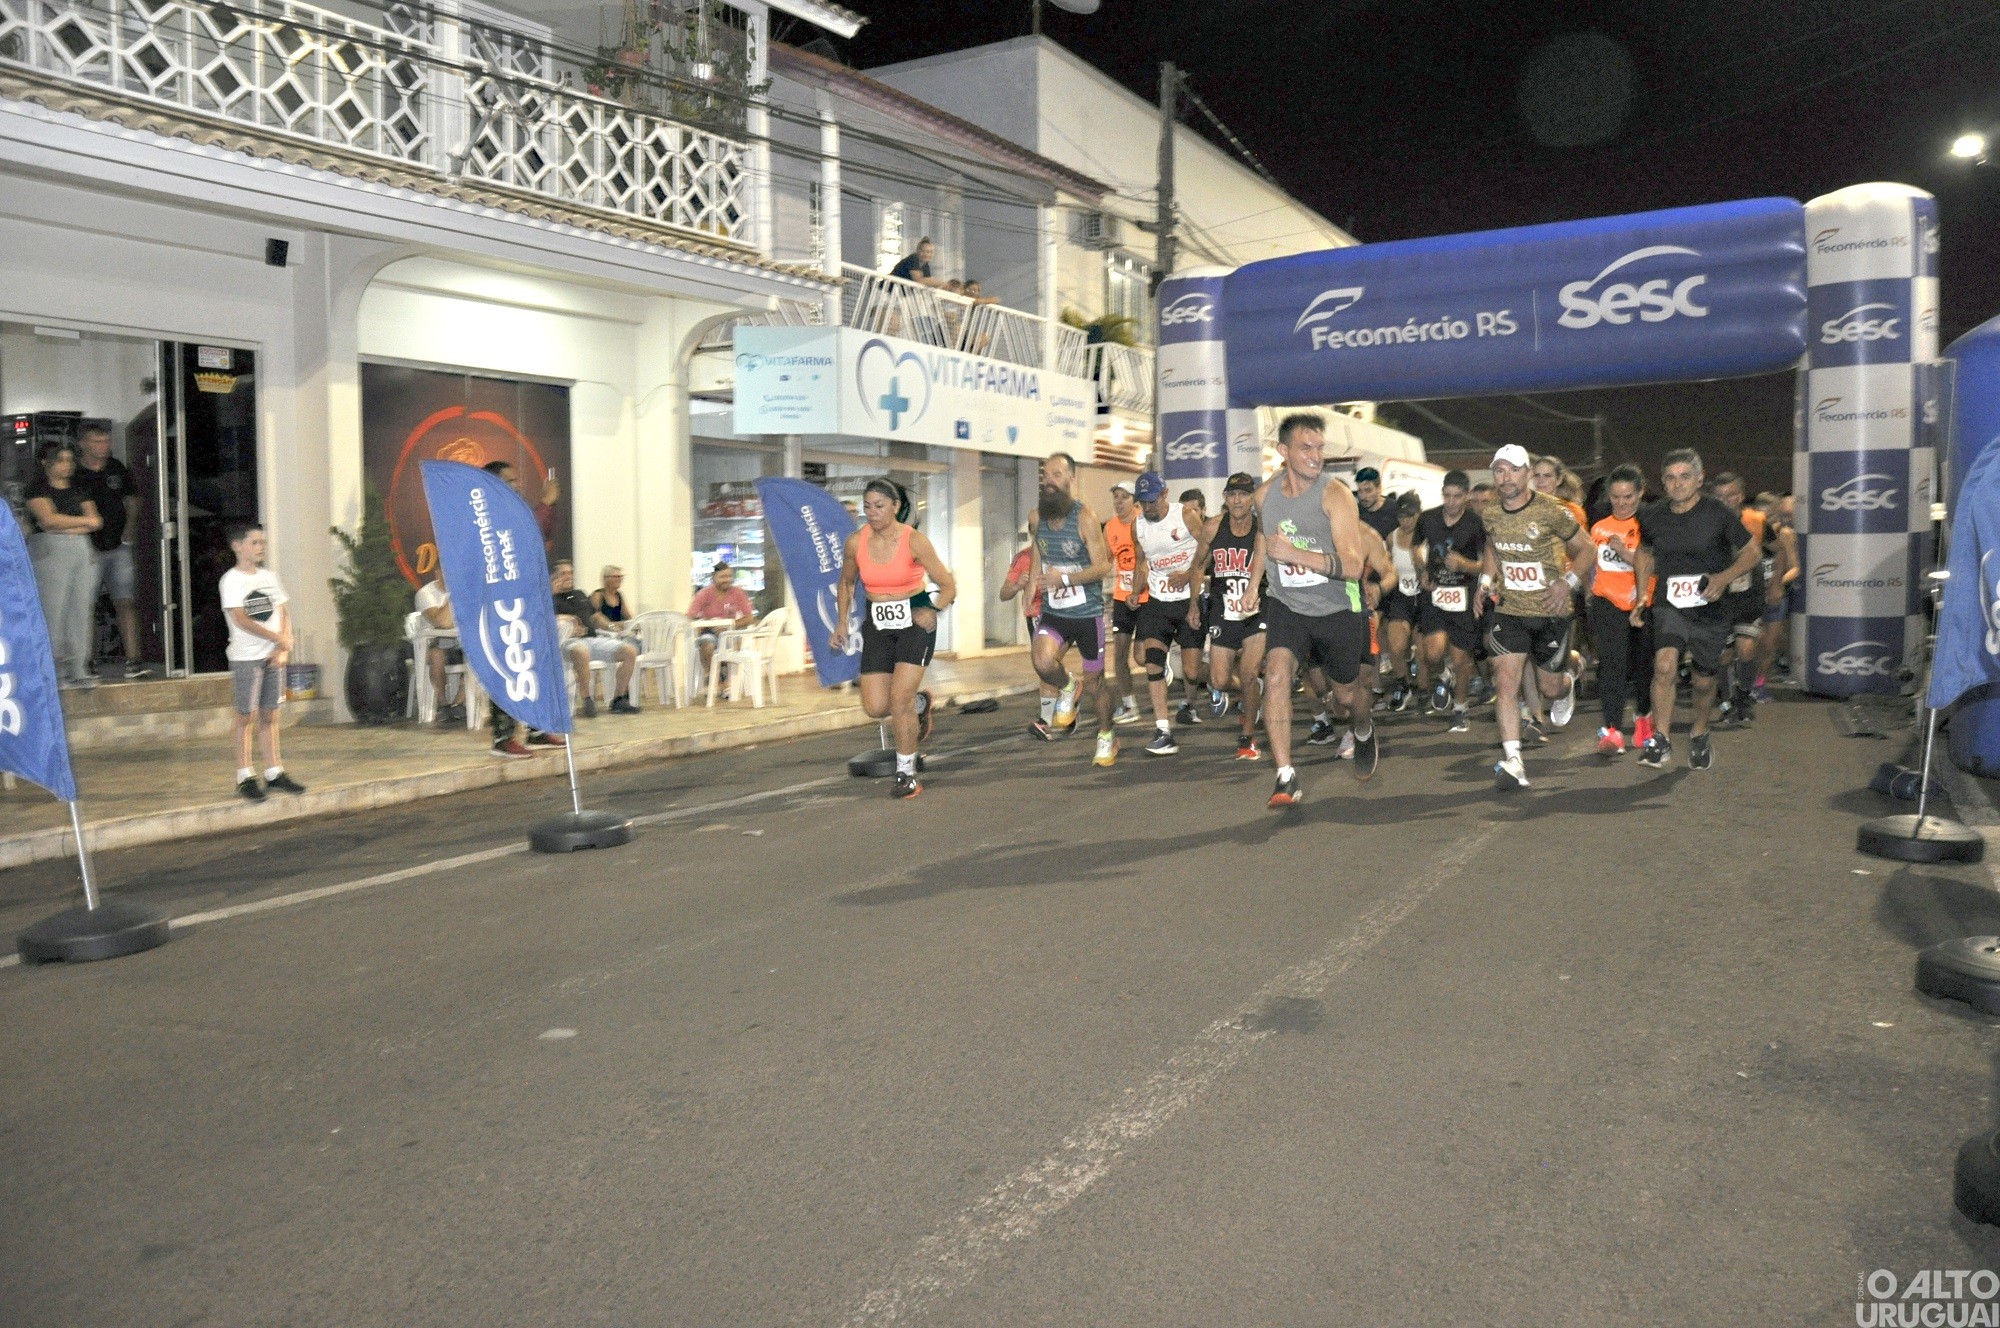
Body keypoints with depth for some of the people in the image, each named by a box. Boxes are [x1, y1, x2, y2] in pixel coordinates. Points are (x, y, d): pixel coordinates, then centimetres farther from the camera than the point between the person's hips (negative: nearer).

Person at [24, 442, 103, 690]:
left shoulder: (79, 489, 18)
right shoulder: (38, 489, 2)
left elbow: (96, 521, 8)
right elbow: (48, 518, -11)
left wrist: (65, 527, -6)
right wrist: (83, 521, -2)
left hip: (83, 551, 5)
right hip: (51, 551, -5)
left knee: (82, 611, 1)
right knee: (53, 611, -8)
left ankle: (78, 670, 3)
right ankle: (52, 672, -7)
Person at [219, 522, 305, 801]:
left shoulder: (269, 577, 12)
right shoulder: (232, 579, -6)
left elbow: (283, 614, 10)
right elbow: (240, 620, -15)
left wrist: (284, 648, -5)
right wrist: (278, 638, -14)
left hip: (273, 656, 5)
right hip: (246, 657, -5)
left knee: (270, 715, 9)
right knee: (247, 716, -1)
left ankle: (274, 773, 14)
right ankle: (245, 777, 5)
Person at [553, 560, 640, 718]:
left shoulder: (580, 595, 29)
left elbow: (596, 616, 33)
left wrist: (611, 627, 17)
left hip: (594, 638, 7)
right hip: (573, 641, -7)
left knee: (630, 651, -14)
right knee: (581, 653, -44)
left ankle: (618, 699, -10)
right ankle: (587, 700, -32)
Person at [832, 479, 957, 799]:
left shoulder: (914, 541, -12)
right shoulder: (856, 542, -2)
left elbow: (948, 587, -7)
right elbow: (846, 583, 17)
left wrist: (933, 610, -26)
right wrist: (842, 622, 7)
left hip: (914, 620, -4)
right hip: (877, 623, 4)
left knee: (899, 699, -16)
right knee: (876, 707, -5)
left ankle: (906, 774, 2)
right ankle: (919, 703, 29)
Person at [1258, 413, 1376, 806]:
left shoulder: (1335, 495, -18)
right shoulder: (1265, 495, -4)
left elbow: (1352, 566, -27)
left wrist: (1295, 555, -38)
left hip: (1337, 610, -2)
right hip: (1287, 606, 2)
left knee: (1345, 693, 15)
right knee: (1276, 674, -24)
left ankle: (1363, 731, 53)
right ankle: (1286, 778, -22)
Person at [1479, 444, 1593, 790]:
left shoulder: (1551, 511, -14)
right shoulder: (1490, 515, -1)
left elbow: (1585, 549, -4)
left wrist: (1568, 582, -18)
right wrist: (1486, 579, 4)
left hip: (1551, 612, -3)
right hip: (1509, 611, 3)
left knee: (1550, 688, 9)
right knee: (1505, 681, -14)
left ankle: (1567, 683, 49)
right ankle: (1513, 761, -13)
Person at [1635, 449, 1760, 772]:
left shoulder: (1718, 515, -9)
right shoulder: (1651, 516, -1)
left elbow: (1751, 552, 0)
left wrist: (1724, 577, -17)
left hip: (1710, 609, 0)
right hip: (1669, 606, 1)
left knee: (1704, 681, 11)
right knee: (1665, 665, -24)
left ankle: (1699, 736, 38)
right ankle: (1660, 740, -16)